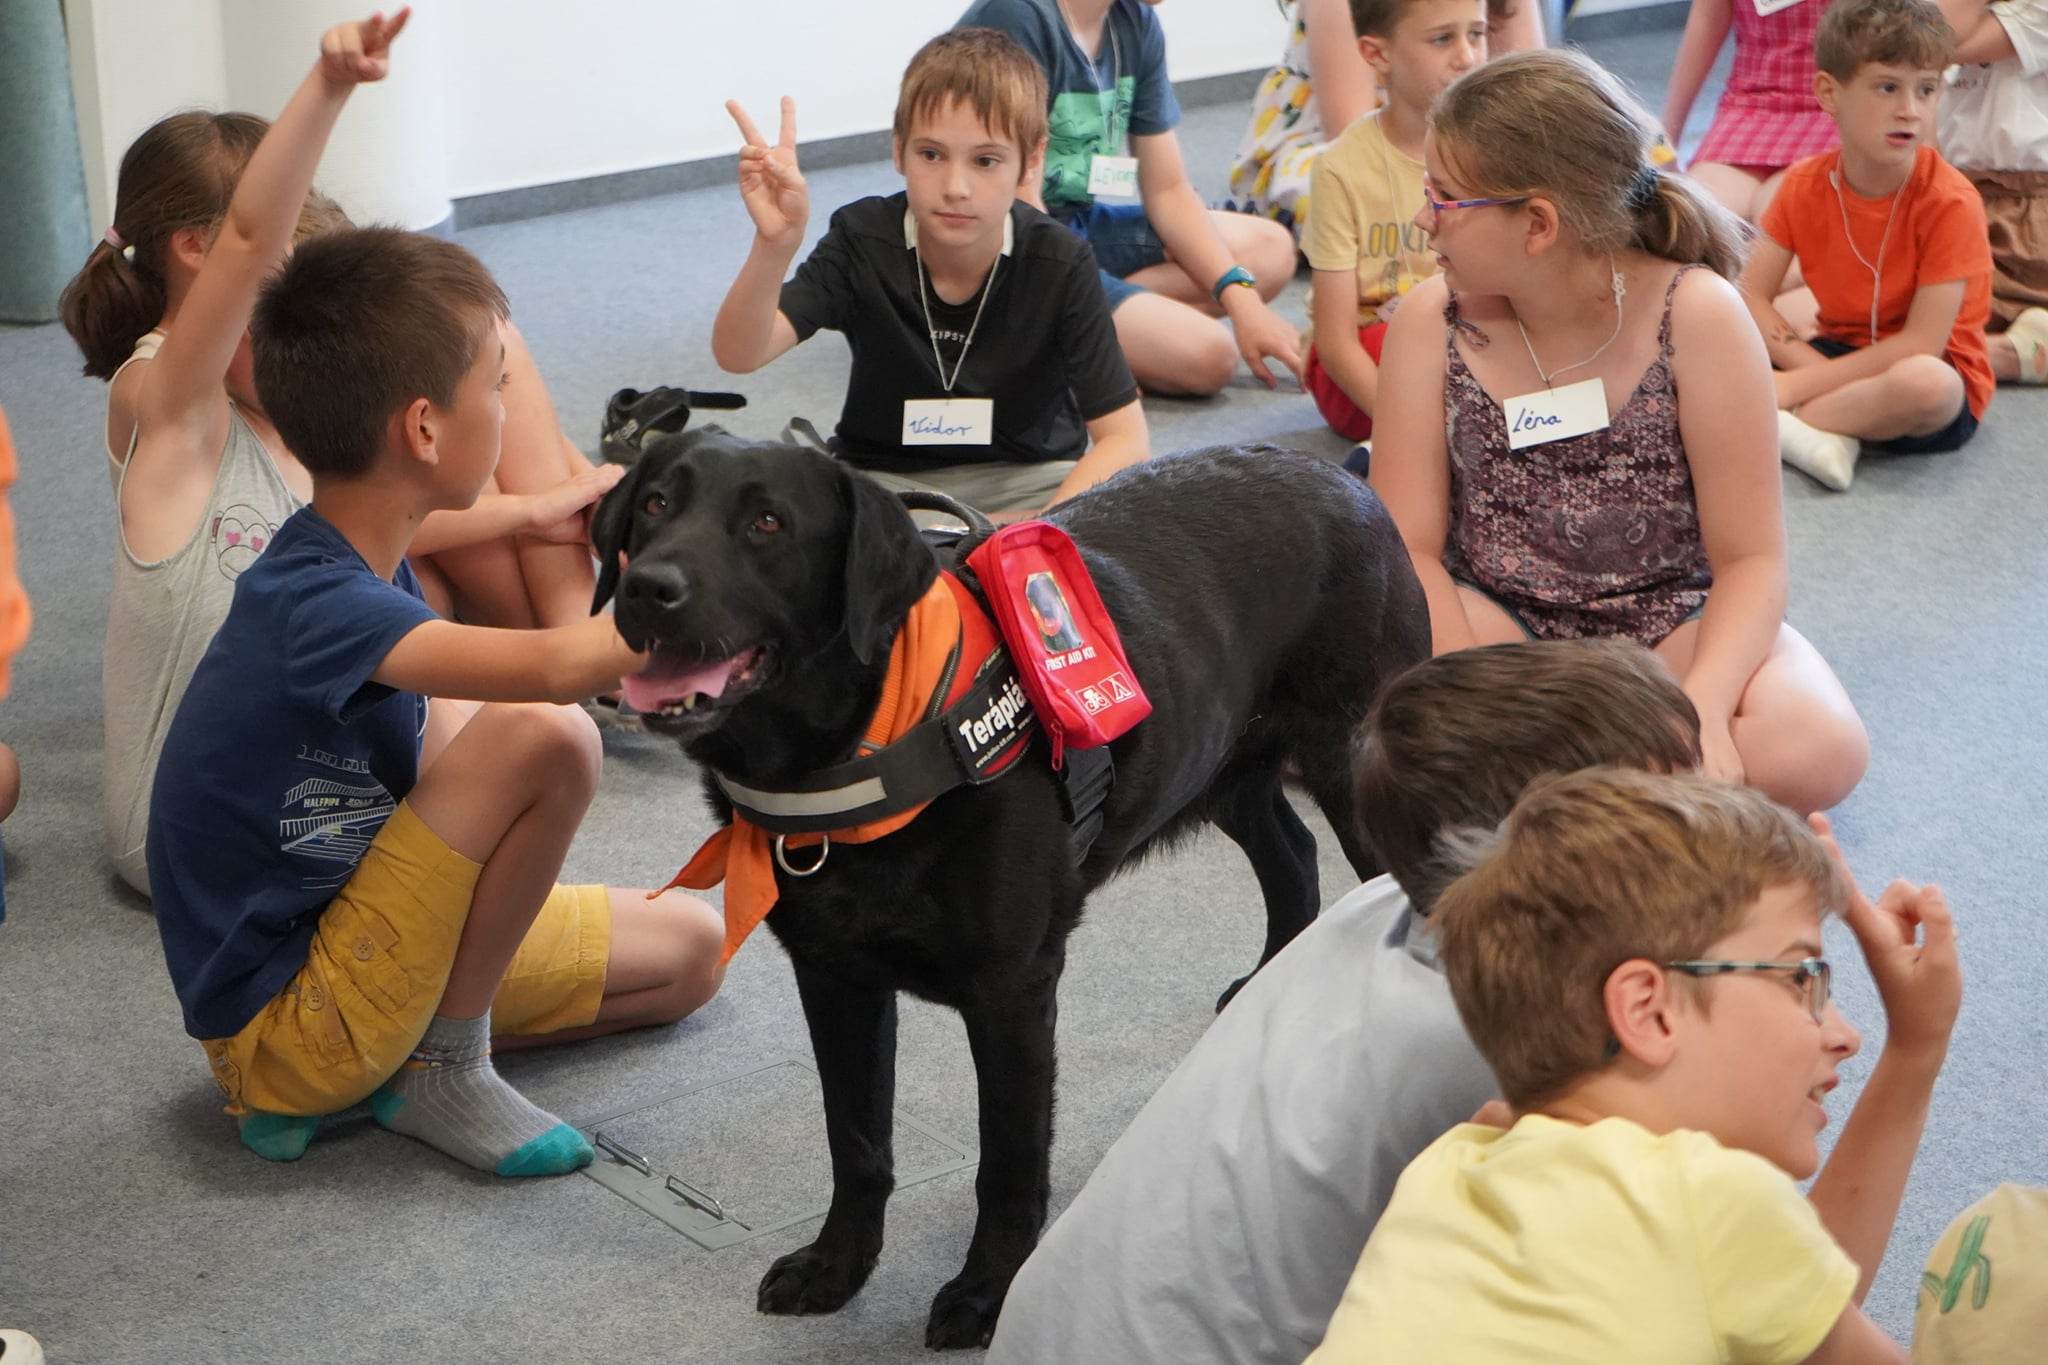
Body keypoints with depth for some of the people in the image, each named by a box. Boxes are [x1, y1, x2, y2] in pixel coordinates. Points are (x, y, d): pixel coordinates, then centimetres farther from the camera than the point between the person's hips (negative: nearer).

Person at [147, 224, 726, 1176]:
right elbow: (554, 667, -41)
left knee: (689, 948, 15)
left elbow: (443, 744, 7)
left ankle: (406, 1041, 8)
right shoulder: (317, 605, -29)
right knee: (545, 738, -26)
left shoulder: (365, 565, 2)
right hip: (273, 1027, -10)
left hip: (340, 933, 10)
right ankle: (441, 1067, -10)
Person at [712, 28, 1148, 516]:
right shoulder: (862, 242, -15)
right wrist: (774, 245, -45)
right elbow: (739, 355, -27)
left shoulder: (1059, 263, -17)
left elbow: (1124, 439, -17)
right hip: (886, 477, 1)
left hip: (1025, 478, -1)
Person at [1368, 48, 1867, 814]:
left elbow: (1751, 559, -13)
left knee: (1815, 750, -31)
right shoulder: (1432, 322, -8)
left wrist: (1702, 707, -31)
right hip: (1499, 623, 1)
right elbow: (1409, 547, -9)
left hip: (1672, 622, 0)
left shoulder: (1696, 316, -15)